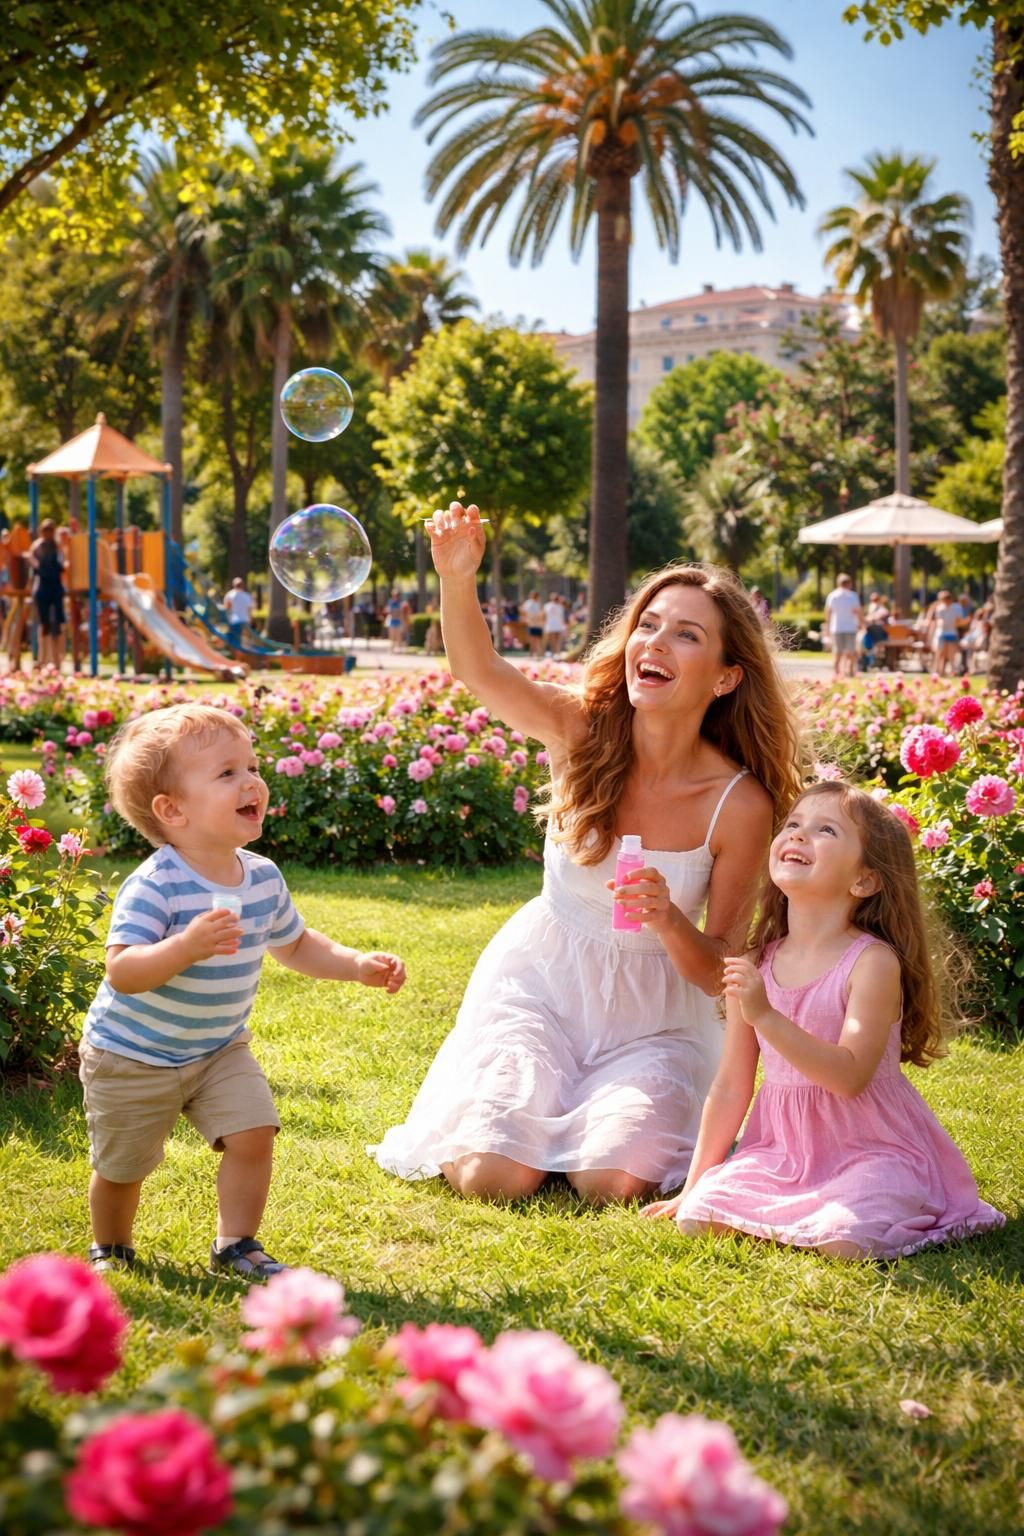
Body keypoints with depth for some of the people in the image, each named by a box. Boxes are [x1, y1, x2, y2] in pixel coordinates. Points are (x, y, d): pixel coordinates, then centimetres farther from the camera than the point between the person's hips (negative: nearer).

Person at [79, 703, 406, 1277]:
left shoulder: (263, 878, -7)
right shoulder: (154, 887, -29)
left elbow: (295, 945, 11)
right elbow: (122, 973, -36)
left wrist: (358, 964, -2)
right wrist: (186, 946, -51)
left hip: (220, 1048, 5)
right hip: (132, 1054, -5)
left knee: (254, 1134, -11)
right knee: (122, 1166, 8)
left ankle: (236, 1244, 8)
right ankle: (111, 1248, 37)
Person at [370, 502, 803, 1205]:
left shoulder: (741, 804, -15)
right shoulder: (586, 729, -12)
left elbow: (720, 974, -10)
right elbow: (481, 672, -32)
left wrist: (670, 920, -32)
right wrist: (457, 578, -50)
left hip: (651, 1012, 0)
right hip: (542, 981, 0)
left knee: (611, 1182, -21)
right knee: (494, 1177, -17)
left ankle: (628, 1117, 16)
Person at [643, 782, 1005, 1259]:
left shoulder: (873, 963, -14)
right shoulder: (751, 969, 2)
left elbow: (849, 1076, -25)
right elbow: (730, 1088, 8)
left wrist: (766, 1016, -34)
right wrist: (692, 1187, 9)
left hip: (871, 1150, -4)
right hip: (782, 1148, 4)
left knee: (844, 1242, -29)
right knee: (696, 1220, -14)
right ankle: (793, 1211, 10)